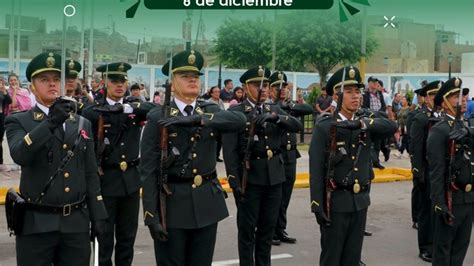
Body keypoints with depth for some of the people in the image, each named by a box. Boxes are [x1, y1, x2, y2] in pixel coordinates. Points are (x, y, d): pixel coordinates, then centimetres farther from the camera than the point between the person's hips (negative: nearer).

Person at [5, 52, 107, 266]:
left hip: (77, 222, 3)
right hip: (36, 224, -3)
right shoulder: (18, 122, 0)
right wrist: (50, 123, -31)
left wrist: (97, 216, 8)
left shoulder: (81, 124, 11)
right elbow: (19, 155, -21)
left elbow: (90, 174, 12)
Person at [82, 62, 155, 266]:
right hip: (105, 180, -3)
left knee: (127, 237, 13)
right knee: (105, 238, 6)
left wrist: (132, 109, -24)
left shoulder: (134, 109, 5)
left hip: (130, 180, 4)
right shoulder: (92, 112, -3)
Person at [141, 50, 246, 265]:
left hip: (207, 202, 4)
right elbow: (148, 170, -8)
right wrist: (151, 215, -13)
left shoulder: (210, 111, 5)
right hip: (172, 203, -3)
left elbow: (240, 120, -17)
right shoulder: (158, 117, -5)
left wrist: (195, 118, -27)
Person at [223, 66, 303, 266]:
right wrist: (234, 181, -17)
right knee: (247, 229, 3)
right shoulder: (235, 112, -4)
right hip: (249, 177, -5)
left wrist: (275, 117, -21)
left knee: (268, 227, 13)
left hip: (274, 176, 5)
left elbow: (298, 126, -5)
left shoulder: (275, 110, 12)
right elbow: (230, 150, -11)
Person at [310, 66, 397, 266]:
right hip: (336, 201, -5)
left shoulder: (365, 120, 4)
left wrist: (361, 123, -27)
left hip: (360, 201, 5)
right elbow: (316, 168, -11)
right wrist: (317, 204, -14)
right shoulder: (324, 126, -10)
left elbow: (392, 127, -14)